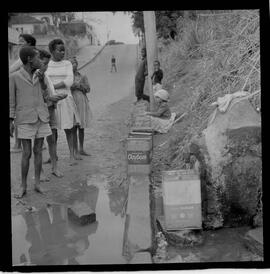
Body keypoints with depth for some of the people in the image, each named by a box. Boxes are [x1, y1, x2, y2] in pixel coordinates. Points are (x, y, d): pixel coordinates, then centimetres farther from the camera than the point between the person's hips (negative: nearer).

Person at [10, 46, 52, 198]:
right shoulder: (14, 77, -4)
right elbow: (11, 101, 0)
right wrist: (11, 121, -2)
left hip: (41, 119, 3)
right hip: (25, 121, -3)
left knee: (38, 151, 6)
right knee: (27, 153, -2)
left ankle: (37, 183, 16)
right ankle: (23, 186, 12)